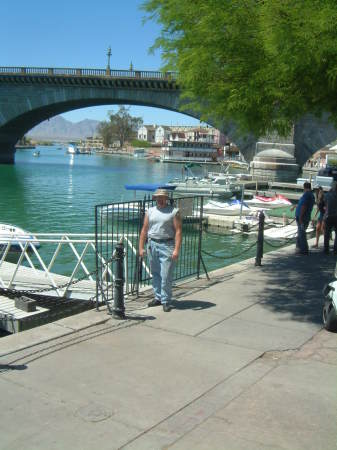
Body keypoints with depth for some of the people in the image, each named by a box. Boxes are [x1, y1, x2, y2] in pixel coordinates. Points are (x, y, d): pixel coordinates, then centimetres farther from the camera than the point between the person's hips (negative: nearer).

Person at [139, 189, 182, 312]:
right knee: (155, 274, 12)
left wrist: (177, 249, -15)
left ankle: (166, 301, 5)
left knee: (166, 276, -6)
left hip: (167, 246, -4)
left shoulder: (174, 211, -1)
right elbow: (144, 230, 12)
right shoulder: (150, 211, 10)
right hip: (152, 245, 4)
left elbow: (178, 231, -6)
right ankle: (158, 297, 24)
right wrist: (141, 247, 6)